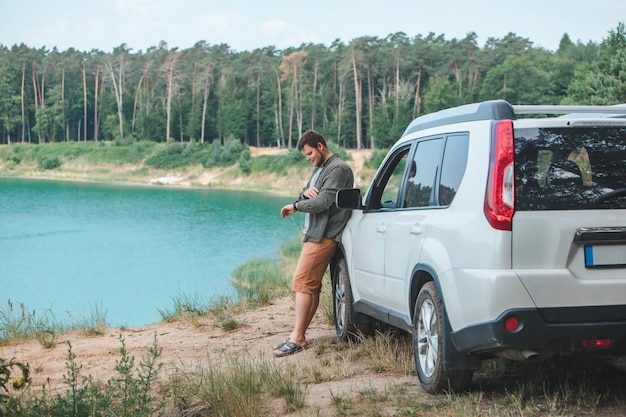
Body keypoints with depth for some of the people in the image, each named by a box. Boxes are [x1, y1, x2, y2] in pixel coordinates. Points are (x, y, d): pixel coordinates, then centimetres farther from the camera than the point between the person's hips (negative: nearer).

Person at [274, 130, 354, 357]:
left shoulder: (338, 169, -11)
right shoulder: (319, 168, 21)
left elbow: (323, 201, -20)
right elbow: (310, 198, 18)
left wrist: (295, 206, -7)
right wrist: (305, 192, -6)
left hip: (323, 236, -10)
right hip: (313, 233, 10)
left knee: (303, 283, -14)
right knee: (311, 286, 8)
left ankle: (297, 338, -14)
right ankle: (299, 335, 10)